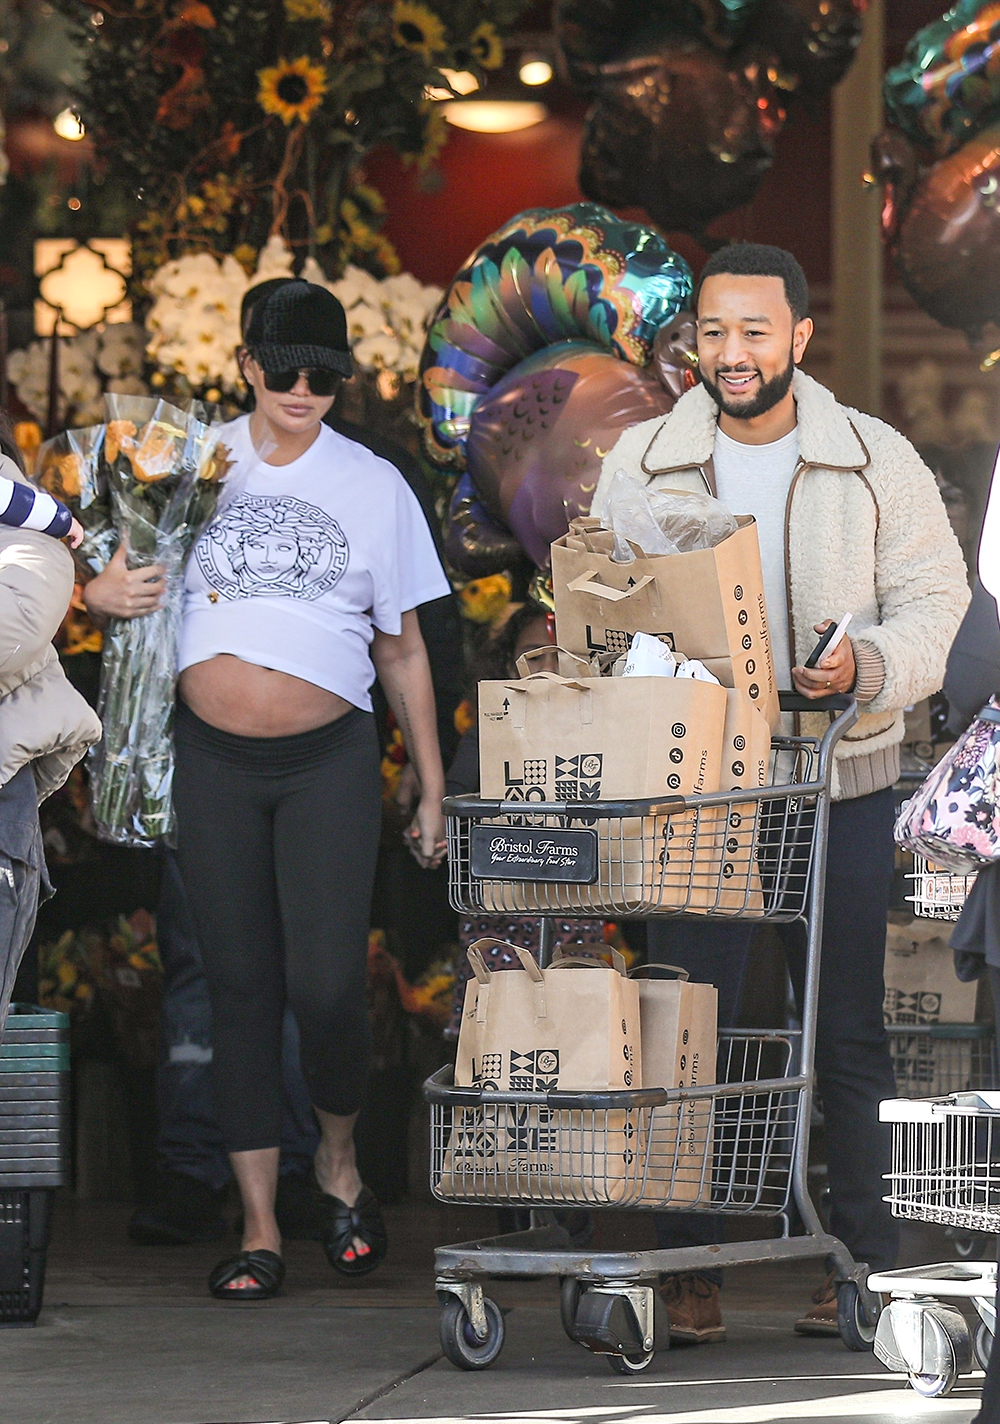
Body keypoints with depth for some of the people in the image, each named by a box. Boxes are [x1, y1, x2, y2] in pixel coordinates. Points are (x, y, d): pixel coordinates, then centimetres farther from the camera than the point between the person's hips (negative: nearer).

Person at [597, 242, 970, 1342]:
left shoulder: (876, 461, 2)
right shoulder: (642, 462, 6)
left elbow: (933, 601, 1)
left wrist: (868, 665, -19)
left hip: (840, 783, -1)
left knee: (848, 1033, 4)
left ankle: (863, 1261, 14)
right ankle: (688, 1268, 4)